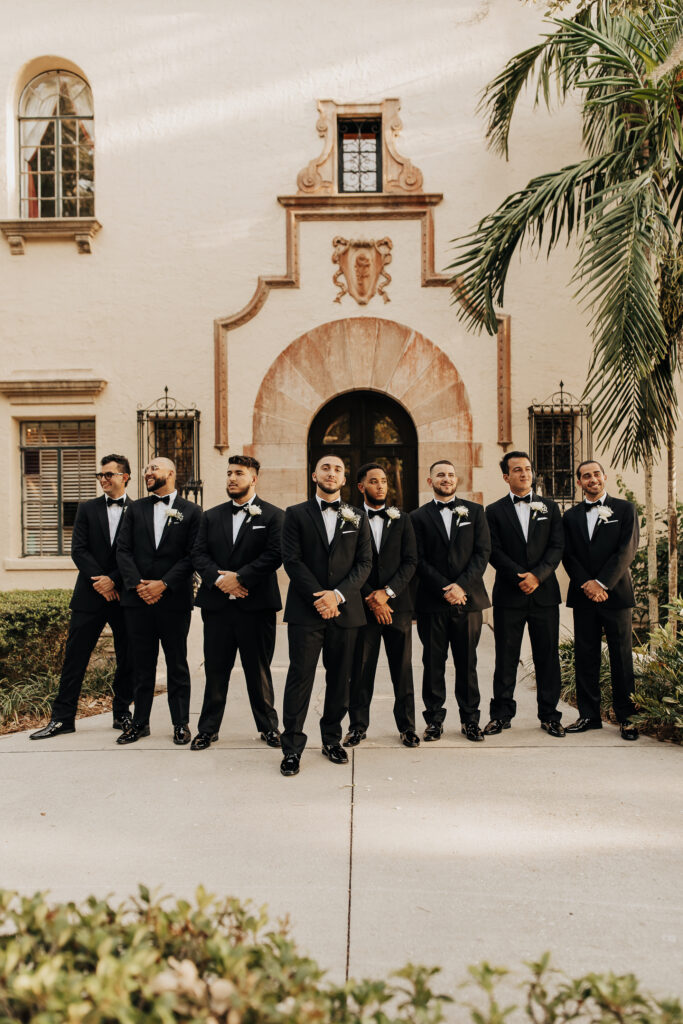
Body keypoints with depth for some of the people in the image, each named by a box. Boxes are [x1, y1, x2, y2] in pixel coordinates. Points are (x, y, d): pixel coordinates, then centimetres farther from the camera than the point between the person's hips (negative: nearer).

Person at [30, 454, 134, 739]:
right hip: (89, 597, 1)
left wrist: (113, 580, -13)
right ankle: (62, 718, 11)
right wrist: (99, 580, -11)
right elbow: (78, 550, 0)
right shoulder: (87, 509, 9)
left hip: (125, 596, -1)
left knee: (128, 660, 6)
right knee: (74, 657, 3)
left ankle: (122, 713, 21)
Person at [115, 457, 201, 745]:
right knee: (142, 664, 11)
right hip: (138, 600, 3)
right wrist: (137, 584, -10)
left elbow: (192, 556, -6)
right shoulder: (136, 509, 12)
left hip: (174, 600, -3)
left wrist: (163, 584, -14)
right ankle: (140, 721, 22)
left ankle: (181, 723, 16)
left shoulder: (191, 511, 2)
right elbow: (123, 550, 4)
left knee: (177, 664, 6)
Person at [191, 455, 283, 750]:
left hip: (256, 604, -3)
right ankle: (208, 728, 21)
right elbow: (199, 554, 5)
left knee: (258, 670, 7)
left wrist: (239, 577, -15)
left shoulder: (273, 516, 0)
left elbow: (274, 555, -10)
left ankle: (268, 726, 22)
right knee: (215, 669, 9)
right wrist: (219, 579, -12)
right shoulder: (211, 516, 13)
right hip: (217, 604, 3)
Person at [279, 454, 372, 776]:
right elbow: (292, 560, -3)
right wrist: (318, 597, -11)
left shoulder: (357, 518, 12)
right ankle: (292, 747, 6)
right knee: (300, 677, -2)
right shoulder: (296, 514, 6)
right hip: (305, 611, -2)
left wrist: (338, 594, -10)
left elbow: (364, 563, 4)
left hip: (345, 610, 3)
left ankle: (332, 739, 24)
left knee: (340, 679, 9)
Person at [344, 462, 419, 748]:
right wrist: (372, 599, -9)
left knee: (403, 670, 6)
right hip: (362, 607, -1)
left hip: (397, 605, 2)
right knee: (361, 670, 5)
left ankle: (406, 726, 18)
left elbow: (410, 562, 2)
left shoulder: (402, 520, 9)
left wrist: (387, 592, -11)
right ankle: (358, 725, 18)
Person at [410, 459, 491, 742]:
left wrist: (461, 585, -11)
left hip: (468, 598, 1)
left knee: (467, 662, 7)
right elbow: (419, 560, -1)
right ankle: (434, 720, 16)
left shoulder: (474, 511, 9)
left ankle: (470, 719, 19)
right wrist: (444, 589, -12)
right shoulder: (418, 517, 6)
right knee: (433, 663, 5)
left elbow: (482, 552, 1)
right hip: (431, 602, -1)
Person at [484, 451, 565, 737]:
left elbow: (557, 547, 2)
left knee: (547, 655, 5)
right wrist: (522, 577, -14)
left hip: (544, 593, 1)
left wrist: (537, 575, -12)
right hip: (508, 595, -1)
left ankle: (549, 715, 15)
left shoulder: (549, 507, 11)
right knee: (506, 657, 3)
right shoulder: (494, 511, 6)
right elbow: (494, 552, -3)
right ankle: (502, 714, 13)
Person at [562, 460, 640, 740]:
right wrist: (587, 585, -10)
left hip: (616, 593, -2)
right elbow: (568, 556, 5)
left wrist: (601, 583, -14)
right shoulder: (571, 516, 12)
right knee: (585, 657, 5)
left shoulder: (624, 509, 4)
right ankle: (589, 714, 14)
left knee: (621, 657, 2)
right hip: (583, 595, 3)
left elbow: (627, 550, -6)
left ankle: (625, 716, 12)